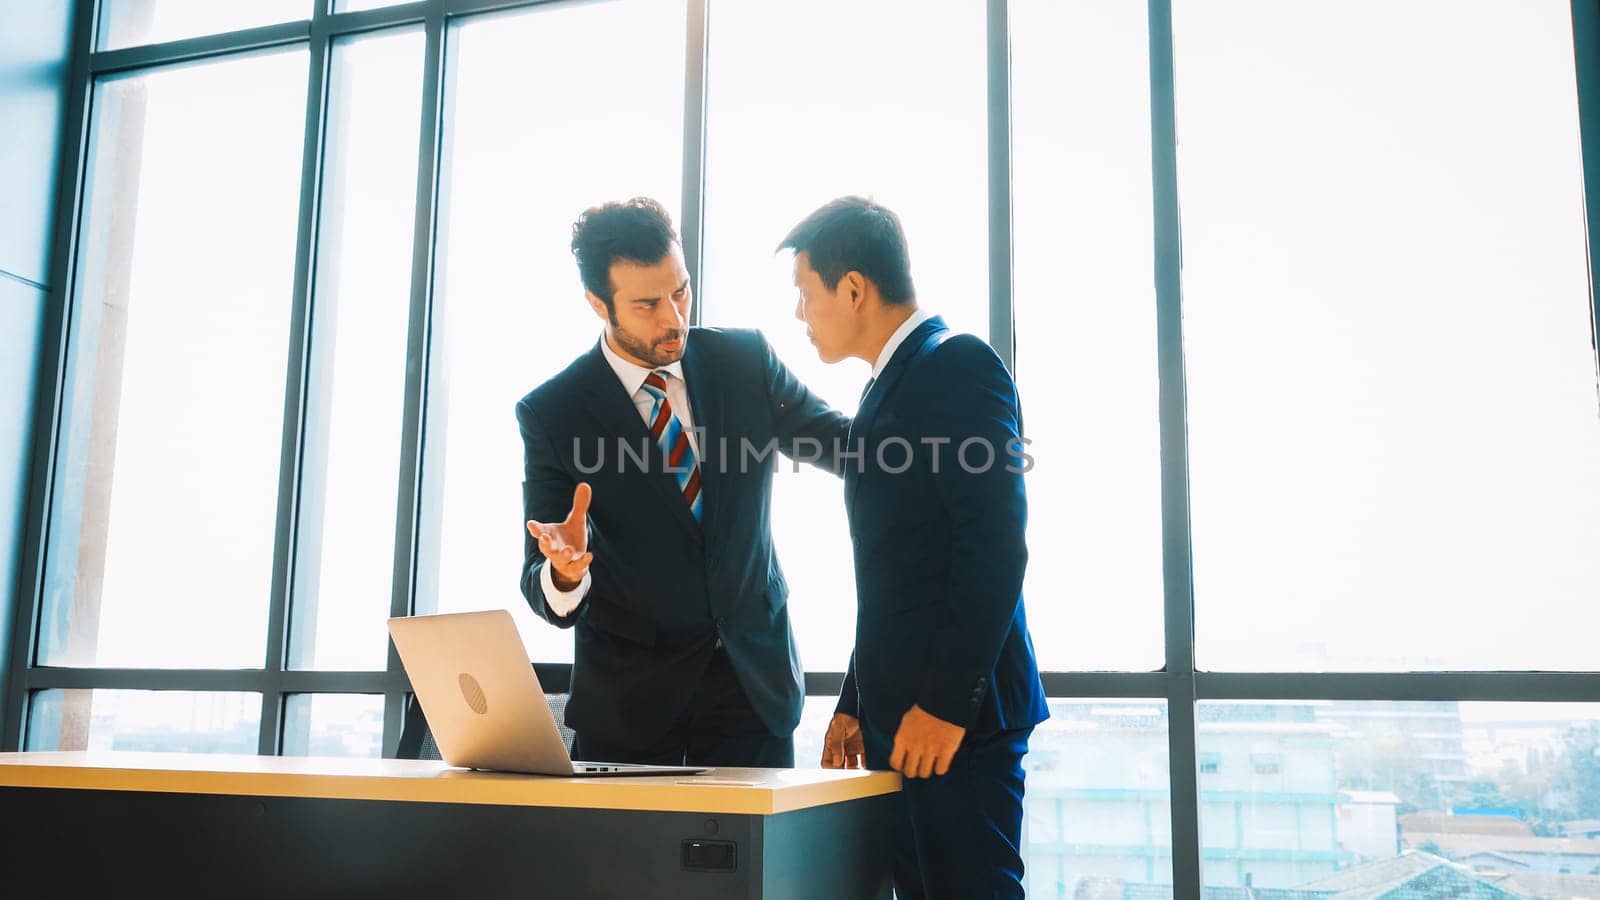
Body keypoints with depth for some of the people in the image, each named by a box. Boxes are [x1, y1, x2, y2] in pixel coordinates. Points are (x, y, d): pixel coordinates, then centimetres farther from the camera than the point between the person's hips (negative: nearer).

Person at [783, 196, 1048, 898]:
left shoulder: (959, 366, -8)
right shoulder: (887, 389, 19)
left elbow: (996, 548, -18)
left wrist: (947, 702, -20)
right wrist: (856, 703, 18)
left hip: (957, 716, -9)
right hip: (898, 718, 9)